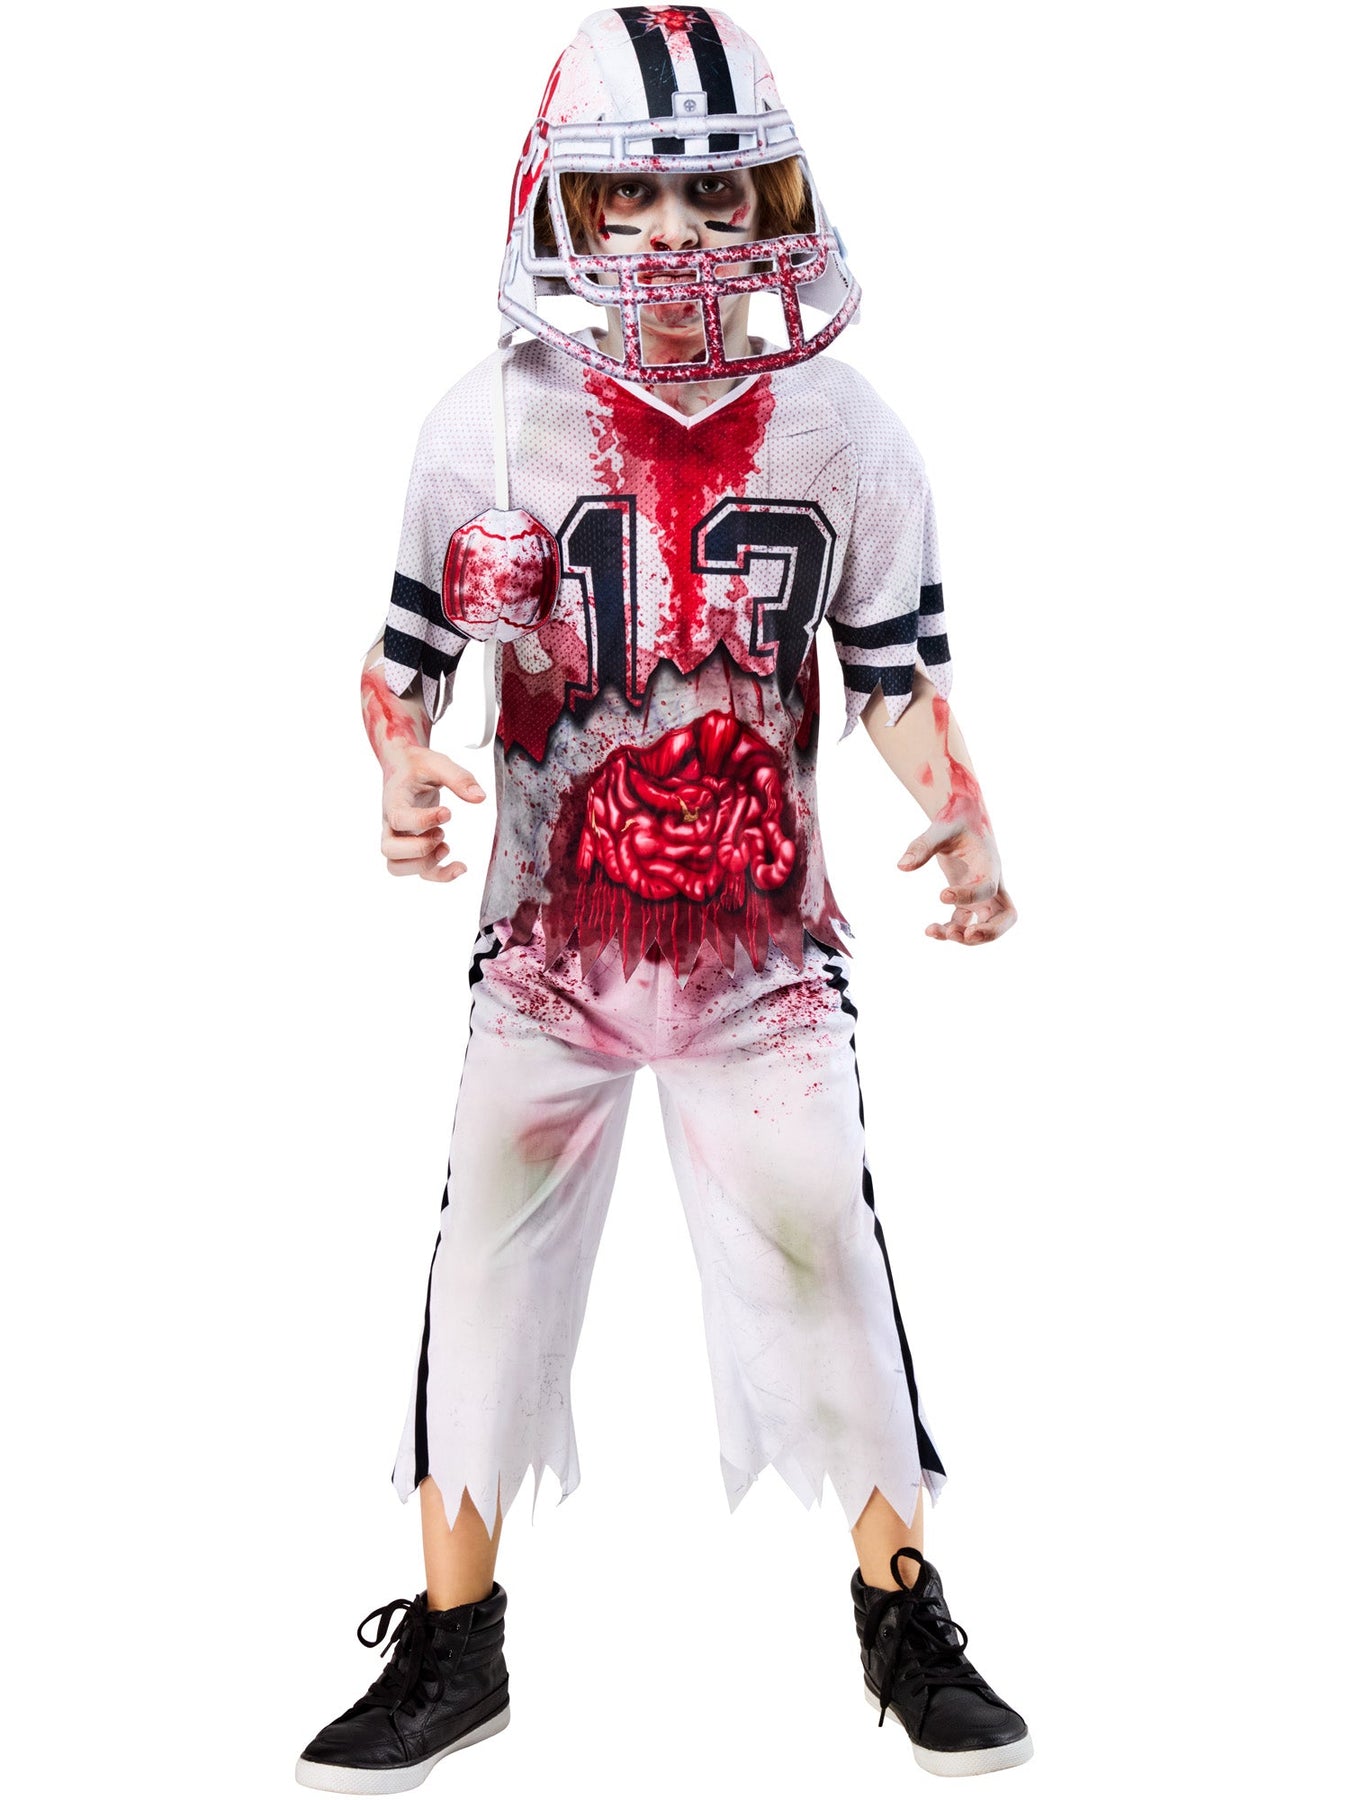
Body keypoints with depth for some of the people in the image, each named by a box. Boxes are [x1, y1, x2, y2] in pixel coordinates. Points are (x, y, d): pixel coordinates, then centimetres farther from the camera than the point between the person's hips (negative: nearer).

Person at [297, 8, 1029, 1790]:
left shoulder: (839, 432, -3)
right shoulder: (490, 423, -5)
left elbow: (902, 671, 2)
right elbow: (412, 649, 2)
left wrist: (961, 821, -15)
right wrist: (402, 770, -18)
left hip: (768, 938, 0)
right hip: (551, 933, 1)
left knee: (822, 1254, 3)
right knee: (491, 1259, 5)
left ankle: (903, 1614, 25)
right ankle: (453, 1639, 22)